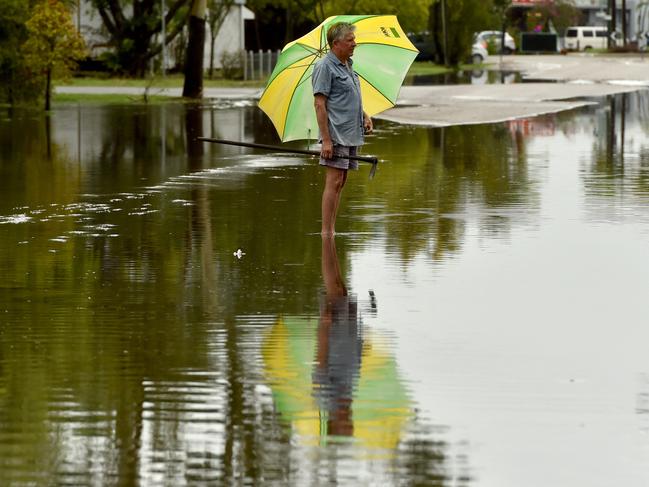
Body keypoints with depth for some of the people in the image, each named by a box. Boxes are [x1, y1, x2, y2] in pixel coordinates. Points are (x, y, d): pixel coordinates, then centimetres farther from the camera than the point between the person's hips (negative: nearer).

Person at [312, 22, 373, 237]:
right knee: (334, 182, -11)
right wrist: (326, 140, -21)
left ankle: (332, 230, 11)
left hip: (351, 135, 9)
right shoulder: (325, 67, -11)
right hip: (336, 135, -9)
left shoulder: (348, 65, 16)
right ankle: (326, 232, -10)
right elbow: (319, 104, -16)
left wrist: (365, 116, 11)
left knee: (340, 182, 8)